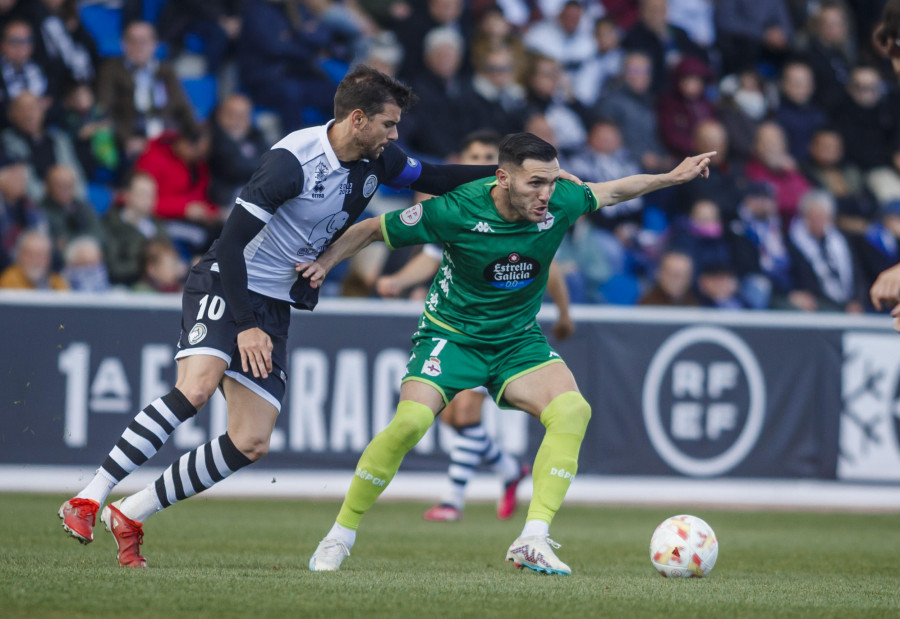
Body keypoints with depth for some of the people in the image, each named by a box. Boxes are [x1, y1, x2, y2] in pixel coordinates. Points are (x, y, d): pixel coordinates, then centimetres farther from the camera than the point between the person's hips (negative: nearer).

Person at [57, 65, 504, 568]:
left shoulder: (377, 160, 1)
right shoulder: (292, 161, -21)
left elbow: (433, 178, 20)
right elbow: (232, 239, -21)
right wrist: (245, 326, -23)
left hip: (275, 307, 7)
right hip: (225, 286, -7)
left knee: (252, 444, -5)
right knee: (196, 388, -32)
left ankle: (130, 515, 4)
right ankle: (89, 499, -27)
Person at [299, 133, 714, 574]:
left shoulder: (561, 202, -14)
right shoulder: (456, 210, -24)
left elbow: (609, 192, 10)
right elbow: (373, 229, -9)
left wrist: (673, 176, 13)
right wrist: (325, 262, -19)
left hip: (518, 339, 4)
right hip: (450, 334, -4)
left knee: (572, 410, -23)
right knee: (410, 421, -27)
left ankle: (532, 541, -23)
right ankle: (340, 536, -9)